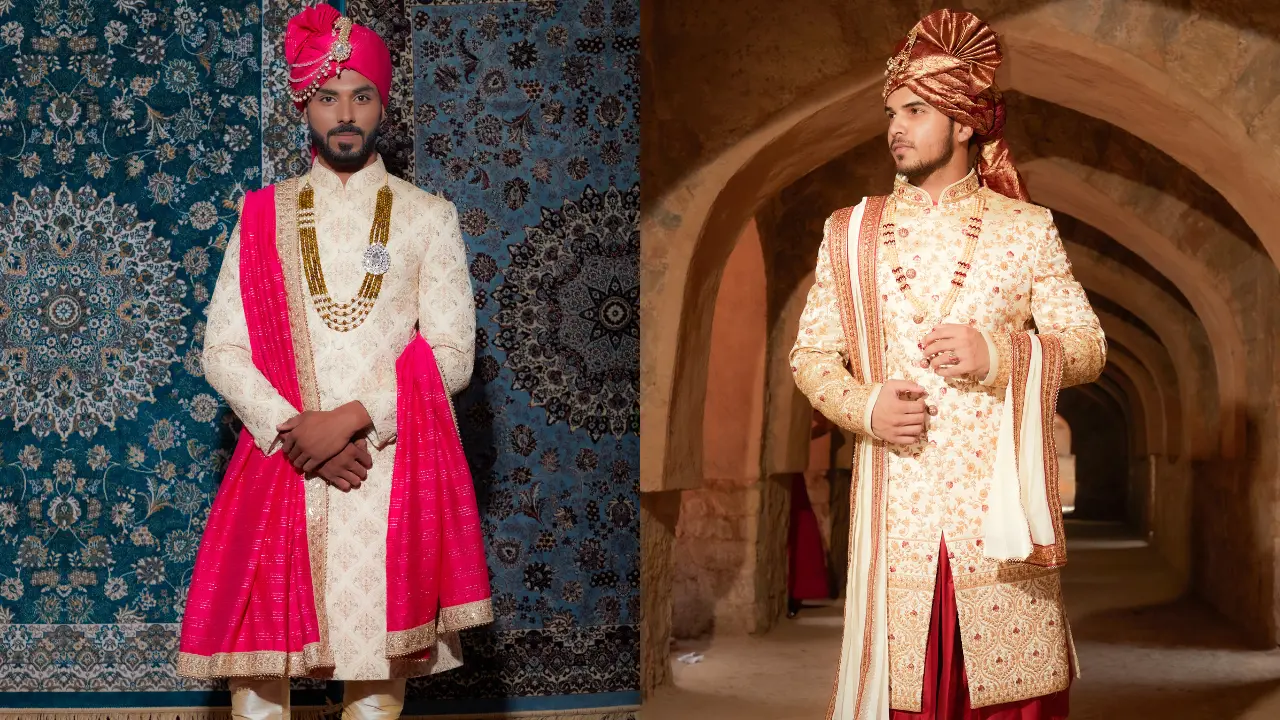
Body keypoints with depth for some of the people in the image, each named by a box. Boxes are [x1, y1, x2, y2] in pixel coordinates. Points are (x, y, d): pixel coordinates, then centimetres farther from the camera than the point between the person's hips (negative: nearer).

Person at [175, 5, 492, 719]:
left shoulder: (428, 217, 8)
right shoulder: (263, 217, 11)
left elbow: (452, 354, 0)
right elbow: (222, 351, 5)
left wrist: (352, 419, -12)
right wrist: (292, 431, -11)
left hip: (393, 468, -1)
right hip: (280, 466, 1)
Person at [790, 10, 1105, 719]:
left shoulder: (1027, 228, 7)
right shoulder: (850, 232, 10)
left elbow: (1089, 347, 5)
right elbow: (810, 354, 11)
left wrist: (997, 353, -13)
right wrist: (866, 408, -9)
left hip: (999, 496, -1)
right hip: (894, 498, 1)